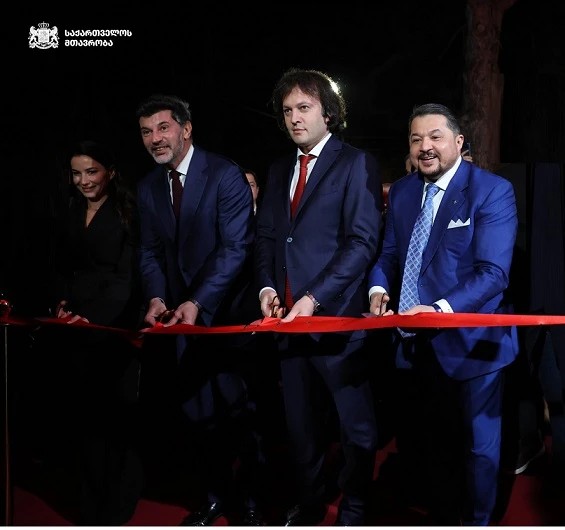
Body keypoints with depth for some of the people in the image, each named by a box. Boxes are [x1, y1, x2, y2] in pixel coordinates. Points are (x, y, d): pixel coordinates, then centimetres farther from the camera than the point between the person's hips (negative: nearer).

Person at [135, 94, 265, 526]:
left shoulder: (225, 174, -11)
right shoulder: (149, 187, 8)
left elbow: (236, 247, -16)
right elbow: (151, 252, 10)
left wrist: (198, 303, -23)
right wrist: (157, 298, -9)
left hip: (228, 311, -5)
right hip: (182, 314, 6)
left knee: (240, 409, 2)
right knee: (199, 413, 13)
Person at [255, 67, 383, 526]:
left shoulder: (356, 164, -5)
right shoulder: (279, 171, 16)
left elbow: (363, 241, -13)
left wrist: (315, 298, -18)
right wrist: (267, 286, -1)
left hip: (336, 315, -6)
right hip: (288, 316, 6)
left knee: (357, 424, 4)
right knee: (302, 422, 16)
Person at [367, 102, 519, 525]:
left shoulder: (493, 191, -14)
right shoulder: (402, 191, 6)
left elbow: (493, 272, -22)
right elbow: (390, 253, 10)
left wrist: (440, 309, -34)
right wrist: (379, 289, -12)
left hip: (471, 342, -5)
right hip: (421, 343, 6)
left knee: (478, 445, 11)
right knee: (436, 441, 20)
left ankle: (477, 522, 32)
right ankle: (441, 519, 38)